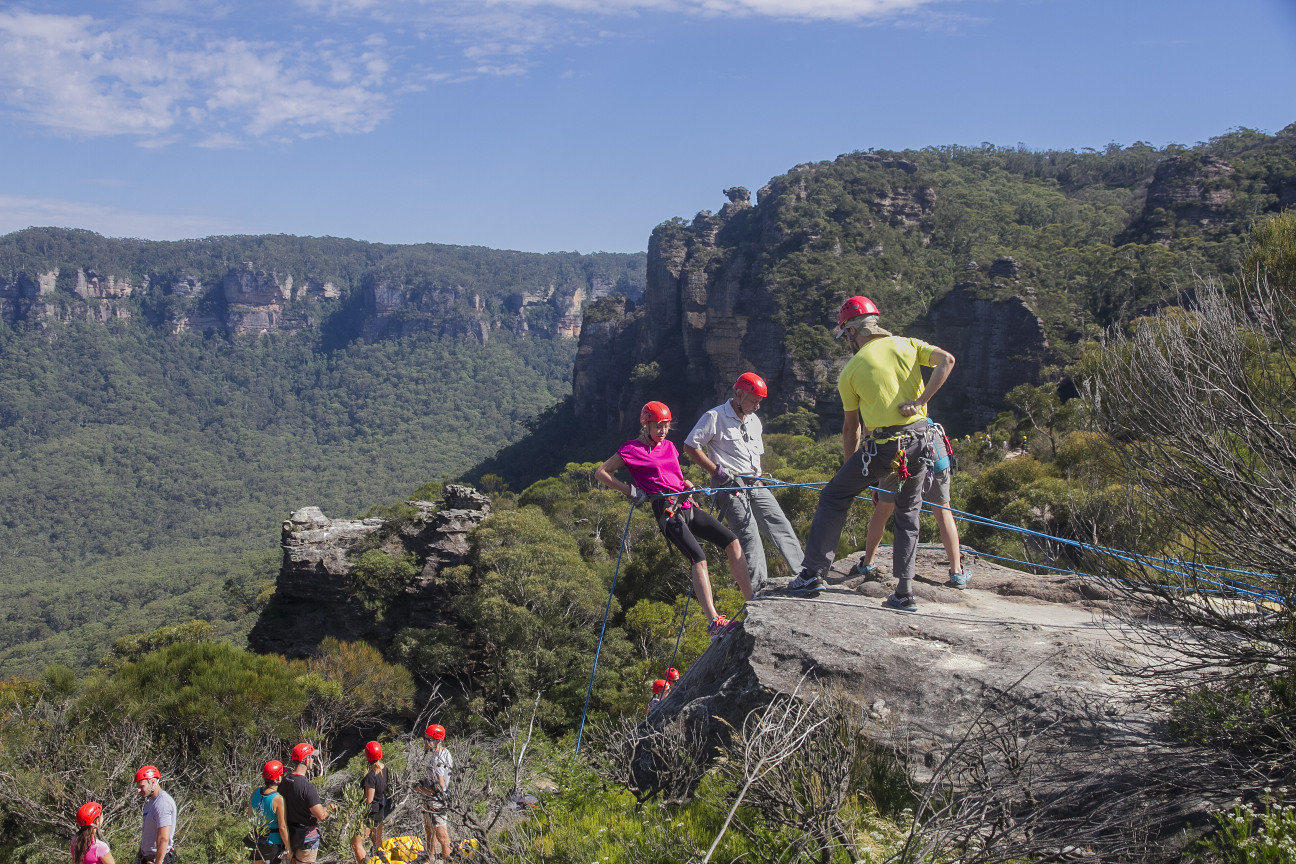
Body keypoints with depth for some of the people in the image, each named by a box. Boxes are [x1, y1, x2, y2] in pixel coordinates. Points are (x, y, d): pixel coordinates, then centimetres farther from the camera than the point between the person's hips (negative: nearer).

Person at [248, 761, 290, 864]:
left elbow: (250, 813, 11)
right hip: (273, 843, -6)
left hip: (257, 841, 6)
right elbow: (282, 827, -21)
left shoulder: (255, 792, -7)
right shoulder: (278, 799, -26)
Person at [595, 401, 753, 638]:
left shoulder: (669, 447, 21)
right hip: (667, 511, -8)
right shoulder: (632, 449, 1)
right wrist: (630, 491, -7)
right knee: (699, 558, -24)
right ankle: (714, 622, -30)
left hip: (686, 506, 8)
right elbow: (600, 473, 0)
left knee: (732, 541, -5)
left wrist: (688, 485, 12)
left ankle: (752, 603, -4)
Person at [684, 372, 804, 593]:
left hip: (755, 485, 7)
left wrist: (759, 480, 17)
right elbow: (690, 446, -9)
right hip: (730, 487, -7)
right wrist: (716, 470, -13)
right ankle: (757, 589, -15)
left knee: (781, 526, -1)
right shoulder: (714, 417, -6)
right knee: (749, 534, -16)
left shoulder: (754, 421, 18)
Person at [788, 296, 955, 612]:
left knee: (833, 497, 9)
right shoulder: (906, 345, 9)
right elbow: (946, 360, -7)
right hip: (920, 440, 4)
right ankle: (905, 592, 16)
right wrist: (920, 401, -6)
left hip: (883, 446, -4)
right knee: (908, 515, 17)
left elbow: (851, 428, 8)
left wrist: (849, 467, 19)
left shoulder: (851, 370, 3)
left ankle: (813, 572, 4)